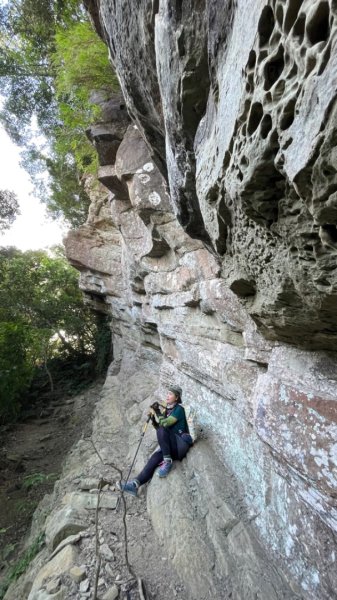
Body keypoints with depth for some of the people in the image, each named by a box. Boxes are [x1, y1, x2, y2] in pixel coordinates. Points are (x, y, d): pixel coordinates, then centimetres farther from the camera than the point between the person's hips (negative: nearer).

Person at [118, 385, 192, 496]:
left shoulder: (179, 409, -11)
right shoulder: (167, 410, 13)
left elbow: (165, 423, -23)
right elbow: (158, 427, 15)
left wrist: (157, 412, -12)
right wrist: (153, 418, -1)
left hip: (181, 444, -7)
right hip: (172, 446, 7)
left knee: (162, 430, -28)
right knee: (154, 458, -17)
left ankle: (168, 462, -21)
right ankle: (135, 484, -21)